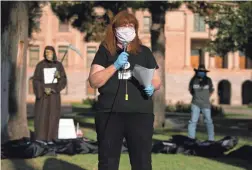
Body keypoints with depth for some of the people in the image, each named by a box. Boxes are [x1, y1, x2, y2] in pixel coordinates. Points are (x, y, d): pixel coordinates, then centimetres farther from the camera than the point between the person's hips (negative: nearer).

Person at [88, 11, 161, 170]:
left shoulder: (144, 52, 10)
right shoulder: (105, 52, 5)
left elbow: (157, 80, 14)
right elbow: (94, 81, -4)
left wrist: (151, 87, -9)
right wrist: (115, 65, -16)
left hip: (140, 114, 1)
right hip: (110, 114, -1)